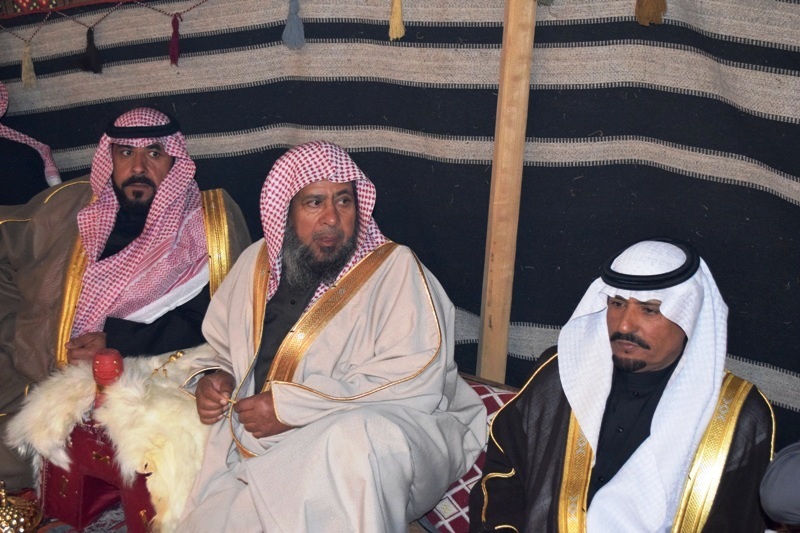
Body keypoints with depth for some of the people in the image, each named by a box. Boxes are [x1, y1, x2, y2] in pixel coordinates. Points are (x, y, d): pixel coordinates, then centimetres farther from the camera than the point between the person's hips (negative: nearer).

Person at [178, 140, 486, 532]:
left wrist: (291, 407, -19)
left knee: (356, 438, -36)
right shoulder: (256, 264, 11)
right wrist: (215, 378, -1)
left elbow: (416, 383, -18)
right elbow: (220, 345, 24)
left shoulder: (395, 269, -8)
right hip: (259, 446, 3)